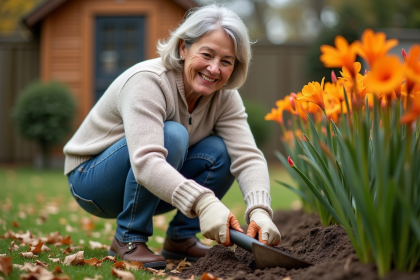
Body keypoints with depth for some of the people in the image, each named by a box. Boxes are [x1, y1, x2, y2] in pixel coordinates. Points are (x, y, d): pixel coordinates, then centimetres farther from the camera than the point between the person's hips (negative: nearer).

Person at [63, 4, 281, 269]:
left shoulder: (224, 96, -10)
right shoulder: (148, 81, -30)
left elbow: (248, 156, -21)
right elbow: (145, 161, -44)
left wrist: (259, 212, -40)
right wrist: (203, 203, -57)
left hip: (151, 185, 6)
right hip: (90, 178, -6)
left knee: (221, 152, -18)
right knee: (171, 135, -33)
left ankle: (180, 237, -2)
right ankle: (128, 240, -18)